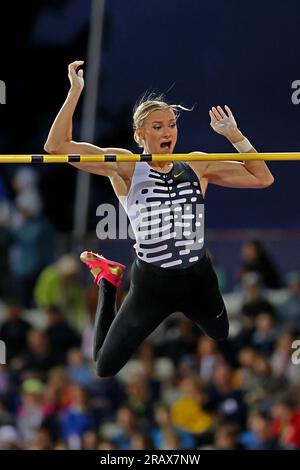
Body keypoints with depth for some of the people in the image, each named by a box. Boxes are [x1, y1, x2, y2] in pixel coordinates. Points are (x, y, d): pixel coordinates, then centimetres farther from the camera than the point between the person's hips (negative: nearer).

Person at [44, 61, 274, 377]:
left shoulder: (197, 166, 3)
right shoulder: (126, 168, -7)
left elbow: (262, 178, 2)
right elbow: (57, 146, -15)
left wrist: (233, 135, -5)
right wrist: (75, 91, -19)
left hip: (199, 280, 3)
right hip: (150, 285, -3)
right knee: (104, 369, 8)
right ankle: (108, 281, 33)